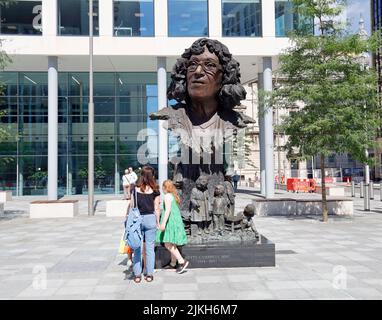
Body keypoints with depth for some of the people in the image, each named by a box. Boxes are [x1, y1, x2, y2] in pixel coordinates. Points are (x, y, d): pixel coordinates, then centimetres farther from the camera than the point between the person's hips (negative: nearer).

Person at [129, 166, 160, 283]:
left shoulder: (135, 189, -2)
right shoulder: (155, 190, -4)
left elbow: (132, 206, 1)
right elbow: (156, 208, -2)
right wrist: (158, 222, 7)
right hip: (150, 218, -1)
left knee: (137, 247, 8)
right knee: (150, 247, 7)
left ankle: (137, 274, 13)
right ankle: (149, 274, 13)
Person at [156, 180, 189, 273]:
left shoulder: (168, 196, -10)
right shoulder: (174, 196, 16)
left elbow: (168, 210, -20)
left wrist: (163, 223, -24)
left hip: (171, 222, -10)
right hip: (176, 220, 10)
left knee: (168, 244, -10)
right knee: (172, 244, 16)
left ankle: (182, 261, -13)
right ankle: (173, 263, 24)